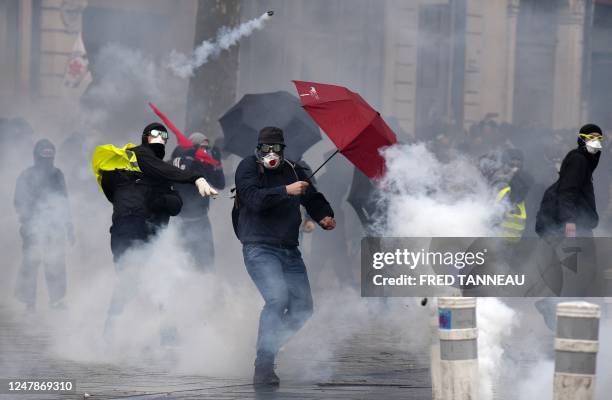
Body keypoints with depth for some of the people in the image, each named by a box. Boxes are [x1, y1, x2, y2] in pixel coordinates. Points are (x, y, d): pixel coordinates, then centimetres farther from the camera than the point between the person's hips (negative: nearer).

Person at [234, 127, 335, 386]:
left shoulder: (293, 171, 14)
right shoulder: (248, 168, -1)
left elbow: (313, 199, 19)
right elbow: (254, 198, -18)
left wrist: (324, 216, -2)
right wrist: (286, 191, -27)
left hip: (290, 250, 6)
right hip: (259, 248, -6)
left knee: (303, 307, 2)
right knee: (277, 299, -24)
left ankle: (270, 348, 23)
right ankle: (263, 367, -22)